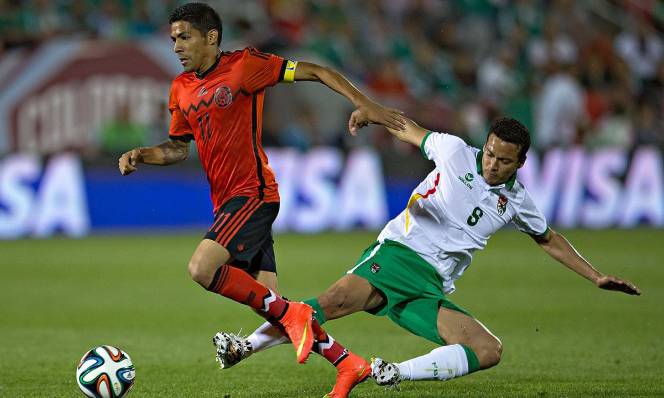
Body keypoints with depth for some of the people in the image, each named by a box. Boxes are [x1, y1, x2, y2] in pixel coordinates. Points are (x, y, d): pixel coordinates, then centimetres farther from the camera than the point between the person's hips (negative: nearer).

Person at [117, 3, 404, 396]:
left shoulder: (244, 65, -9)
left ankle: (289, 313, -11)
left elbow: (316, 71, -8)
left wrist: (366, 105, -15)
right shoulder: (181, 88, 11)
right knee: (269, 301, 5)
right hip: (226, 201, 8)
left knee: (202, 268, -25)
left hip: (253, 194, -8)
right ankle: (349, 364, 16)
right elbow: (179, 146, 22)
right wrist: (142, 155, 3)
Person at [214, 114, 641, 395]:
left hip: (430, 289, 4)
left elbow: (549, 239, 29)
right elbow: (410, 129, 19)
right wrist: (371, 112, 4)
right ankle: (245, 347, -25)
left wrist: (598, 278, 26)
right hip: (396, 255, -4)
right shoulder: (455, 151, 4)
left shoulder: (515, 200, 13)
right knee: (336, 300, -32)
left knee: (490, 351, -17)